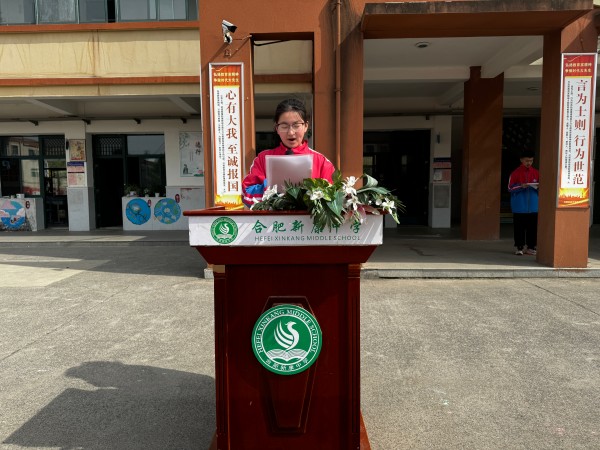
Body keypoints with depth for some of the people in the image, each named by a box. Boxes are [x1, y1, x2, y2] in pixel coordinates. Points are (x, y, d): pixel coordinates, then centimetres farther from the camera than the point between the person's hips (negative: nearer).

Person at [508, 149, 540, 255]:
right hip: (519, 206, -2)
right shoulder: (516, 172, 0)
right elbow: (510, 188, -2)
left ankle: (531, 247, 12)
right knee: (519, 227, 0)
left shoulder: (536, 173, 9)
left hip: (533, 206, 3)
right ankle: (519, 247, 8)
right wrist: (520, 186, -18)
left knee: (532, 227, 3)